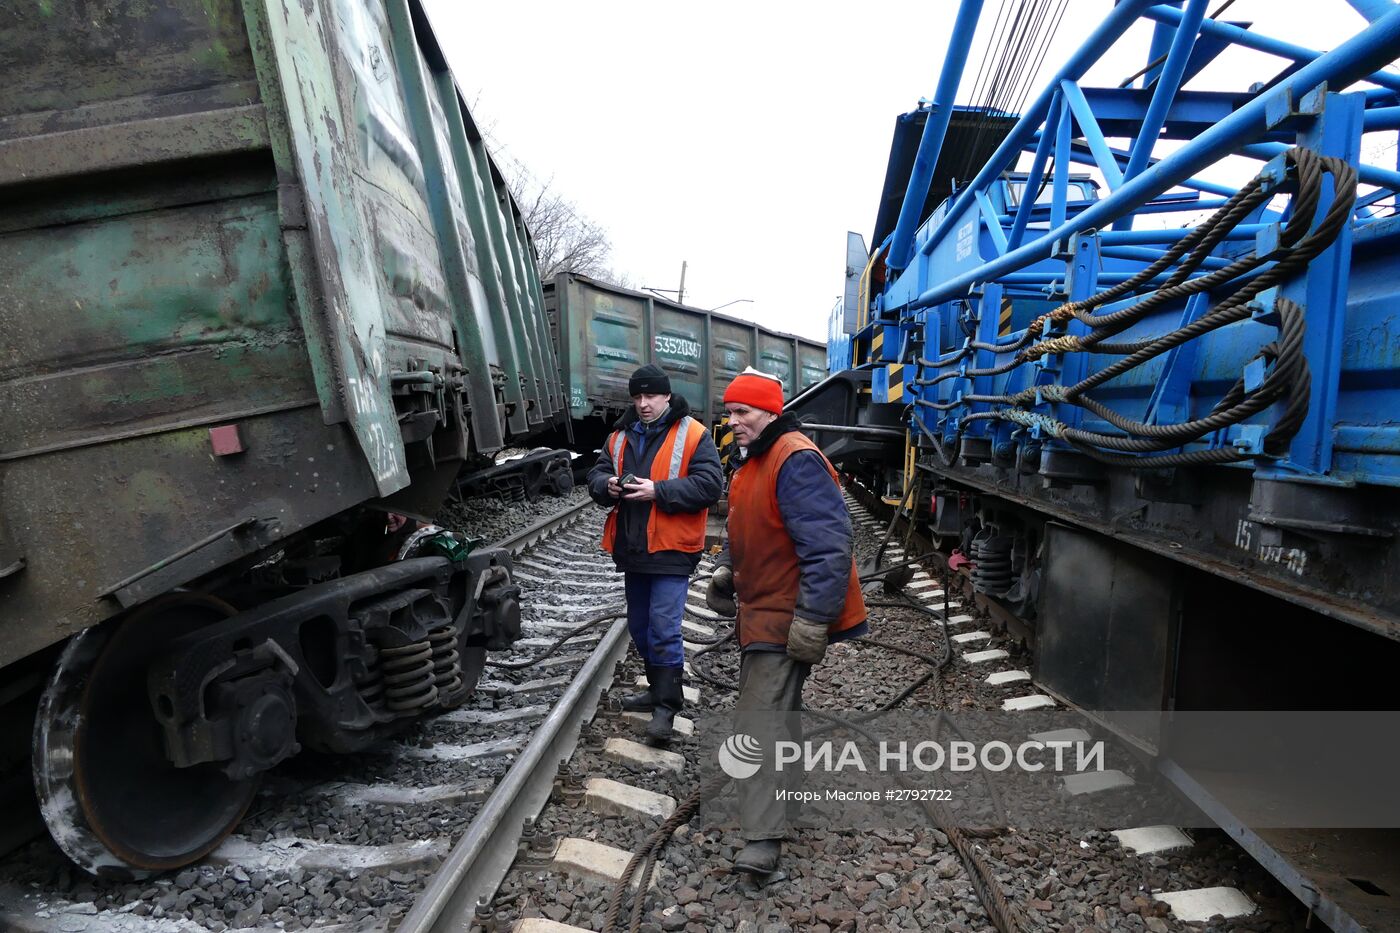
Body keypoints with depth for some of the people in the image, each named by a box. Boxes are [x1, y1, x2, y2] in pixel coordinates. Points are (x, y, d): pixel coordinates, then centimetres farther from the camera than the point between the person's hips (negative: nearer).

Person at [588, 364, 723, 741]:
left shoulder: (693, 435, -7)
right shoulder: (620, 436, 12)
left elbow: (709, 485, -15)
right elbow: (596, 474, 13)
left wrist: (657, 491, -23)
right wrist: (607, 484, -11)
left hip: (672, 550, -7)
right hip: (633, 549, 7)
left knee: (663, 627, -8)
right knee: (639, 625, 17)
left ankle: (667, 705, 3)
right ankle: (660, 687, 35)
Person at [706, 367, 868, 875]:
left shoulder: (796, 461, -23)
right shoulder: (749, 461, 10)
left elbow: (830, 545, -29)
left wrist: (812, 619, -30)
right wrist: (726, 568, 10)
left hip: (785, 616, -10)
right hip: (762, 608, 10)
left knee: (762, 716, -9)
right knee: (777, 703, 26)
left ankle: (762, 839, -2)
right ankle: (788, 770, 50)